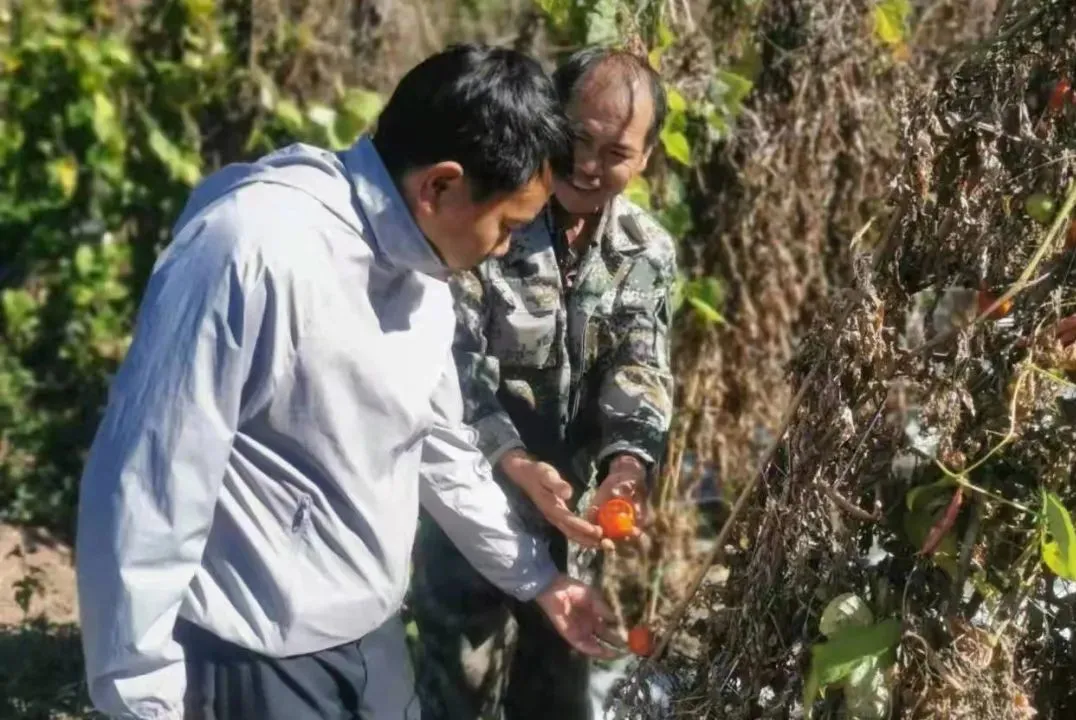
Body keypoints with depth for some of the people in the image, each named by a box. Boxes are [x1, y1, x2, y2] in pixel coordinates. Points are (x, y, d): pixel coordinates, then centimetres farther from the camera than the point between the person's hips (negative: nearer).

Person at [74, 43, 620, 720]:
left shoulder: (420, 268, 3)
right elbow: (143, 494, -22)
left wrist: (536, 576, 24)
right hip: (255, 663, -8)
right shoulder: (255, 248, -24)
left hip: (372, 636, 8)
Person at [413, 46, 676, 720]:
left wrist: (628, 464, -27)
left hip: (560, 507, 5)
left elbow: (641, 371, -6)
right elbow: (452, 369, -20)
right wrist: (518, 467, -34)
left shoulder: (650, 252, 1)